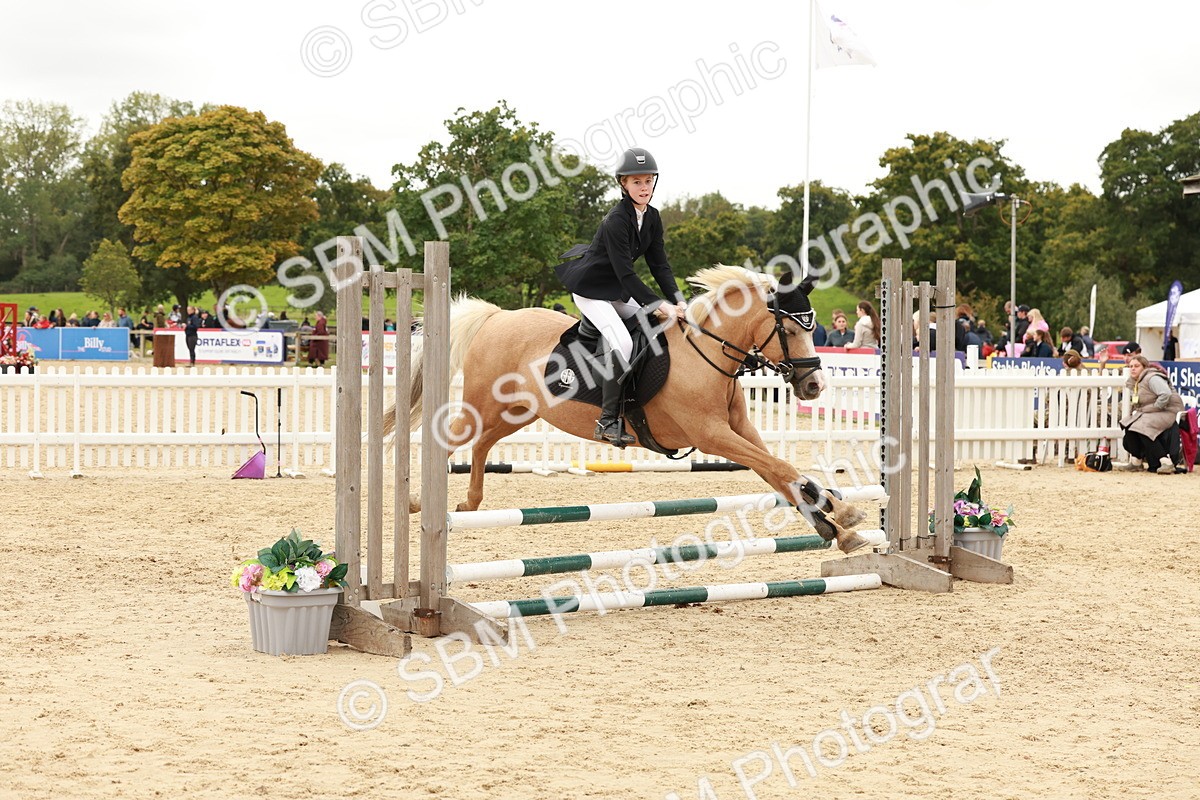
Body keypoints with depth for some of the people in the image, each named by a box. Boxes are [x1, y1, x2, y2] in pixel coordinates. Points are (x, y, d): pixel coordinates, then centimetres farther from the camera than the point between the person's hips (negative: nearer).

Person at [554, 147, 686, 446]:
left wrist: (677, 301, -15)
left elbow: (660, 265, 0)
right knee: (621, 342, -26)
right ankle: (608, 420, -20)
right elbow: (625, 273, -29)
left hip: (619, 291, 9)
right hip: (591, 289, -9)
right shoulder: (616, 220, -25)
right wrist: (660, 306, -33)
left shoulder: (652, 218, 0)